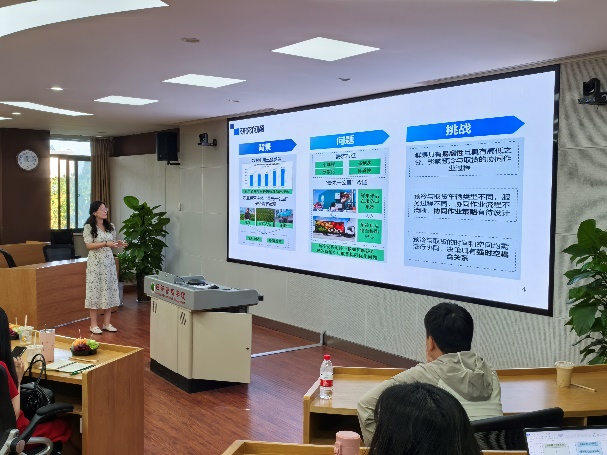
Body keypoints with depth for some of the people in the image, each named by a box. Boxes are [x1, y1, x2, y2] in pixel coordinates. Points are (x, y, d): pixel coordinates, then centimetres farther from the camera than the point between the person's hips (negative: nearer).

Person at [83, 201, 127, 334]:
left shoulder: (110, 227, 10)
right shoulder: (88, 227, -7)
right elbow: (89, 245, -13)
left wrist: (118, 244, -6)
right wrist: (105, 244, -22)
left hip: (109, 262, 5)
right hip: (95, 262, -5)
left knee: (109, 290, 6)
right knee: (95, 291, -2)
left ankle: (107, 323, 15)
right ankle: (94, 325, 7)